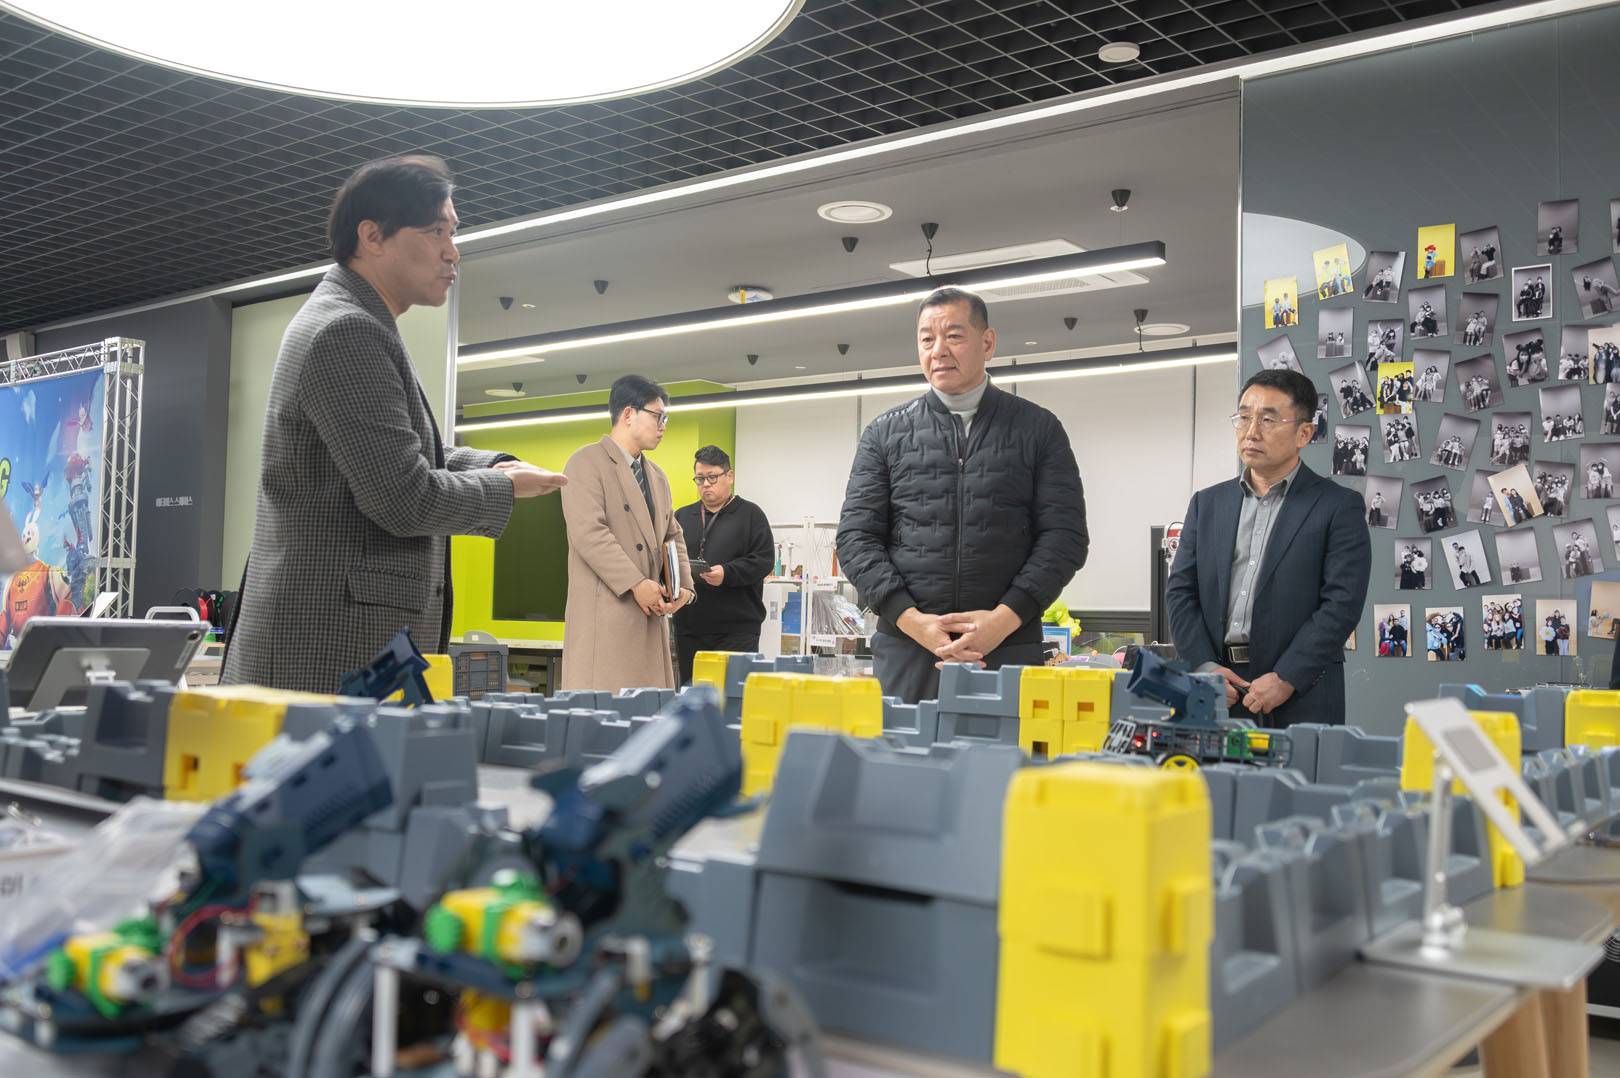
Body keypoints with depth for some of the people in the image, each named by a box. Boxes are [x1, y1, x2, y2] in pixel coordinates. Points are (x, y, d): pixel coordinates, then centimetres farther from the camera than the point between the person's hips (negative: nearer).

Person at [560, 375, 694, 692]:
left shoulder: (657, 476, 23)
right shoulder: (587, 463, -3)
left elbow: (672, 536, 24)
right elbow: (589, 532, -15)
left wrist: (685, 586, 6)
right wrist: (637, 584, -18)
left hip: (650, 616, 8)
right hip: (604, 613, -8)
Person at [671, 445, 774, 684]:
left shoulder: (750, 514, 6)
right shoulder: (682, 516, 18)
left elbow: (764, 560, -4)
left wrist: (727, 574, -18)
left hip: (737, 630, -4)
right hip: (690, 627, 4)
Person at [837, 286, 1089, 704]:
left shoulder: (1038, 429, 9)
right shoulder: (884, 434, 11)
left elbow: (1066, 535, 2)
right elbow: (855, 537, 5)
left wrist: (1004, 617, -11)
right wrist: (911, 619, -9)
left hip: (1007, 650, -1)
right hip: (905, 653, 1)